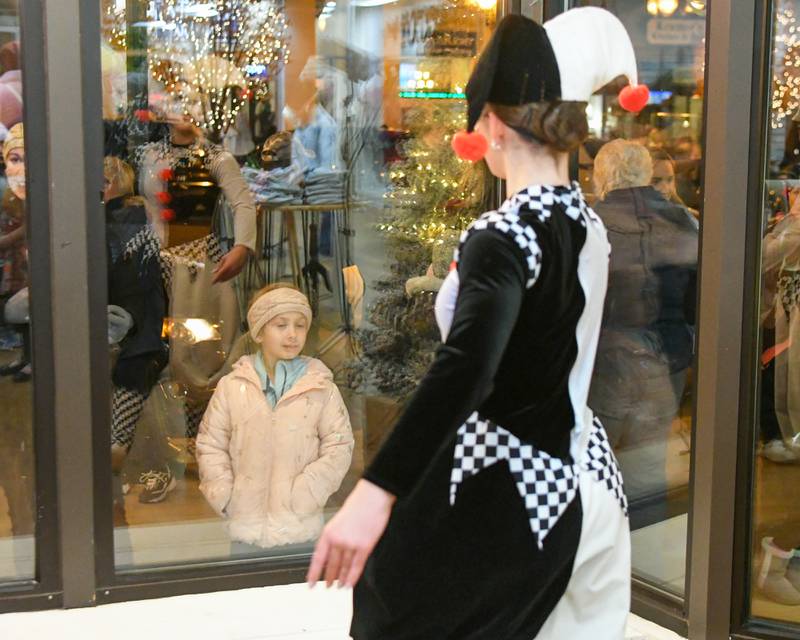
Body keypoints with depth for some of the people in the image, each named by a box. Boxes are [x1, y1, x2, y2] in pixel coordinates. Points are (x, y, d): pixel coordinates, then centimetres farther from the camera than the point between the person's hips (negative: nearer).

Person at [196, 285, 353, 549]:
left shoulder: (322, 388, -2)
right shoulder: (232, 386, 2)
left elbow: (339, 448, -3)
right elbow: (210, 445, 6)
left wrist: (302, 497, -11)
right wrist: (224, 496, -4)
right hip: (245, 527, 1)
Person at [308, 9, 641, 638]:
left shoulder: (503, 235, -21)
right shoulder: (587, 223, 4)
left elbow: (467, 366, -39)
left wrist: (375, 492, -46)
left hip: (510, 495, -8)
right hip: (585, 485, 9)